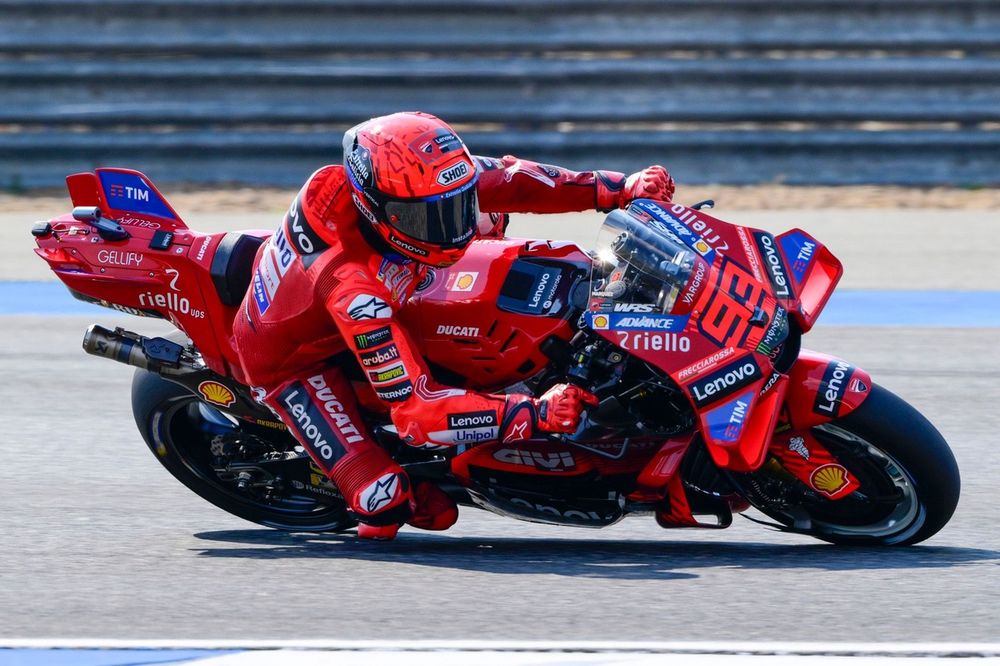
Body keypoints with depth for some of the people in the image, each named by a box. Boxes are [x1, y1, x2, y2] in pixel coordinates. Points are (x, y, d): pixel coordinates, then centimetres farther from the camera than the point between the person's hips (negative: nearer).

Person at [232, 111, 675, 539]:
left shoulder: (399, 181, -27)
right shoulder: (352, 287, -45)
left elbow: (504, 179, -14)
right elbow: (416, 409, -44)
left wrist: (623, 188, -22)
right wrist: (535, 415, -51)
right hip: (292, 360, -7)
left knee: (487, 219, 10)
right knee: (386, 505, -22)